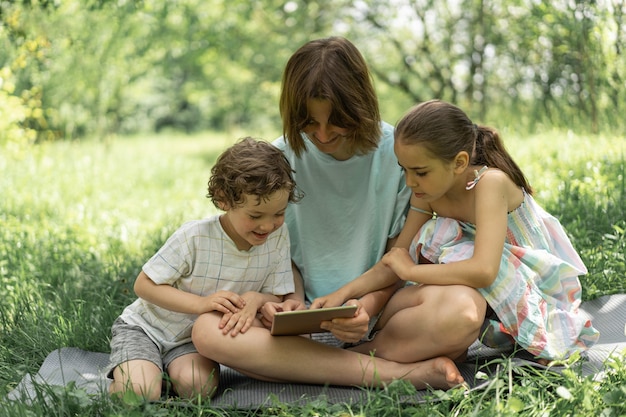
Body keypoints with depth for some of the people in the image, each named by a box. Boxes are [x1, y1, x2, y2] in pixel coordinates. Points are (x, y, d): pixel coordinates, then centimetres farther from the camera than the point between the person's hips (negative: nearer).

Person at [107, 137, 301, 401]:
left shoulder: (278, 236, -13)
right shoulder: (194, 237, -23)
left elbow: (278, 298, -5)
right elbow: (144, 285, -17)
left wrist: (255, 300, -29)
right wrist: (201, 303, -30)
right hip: (145, 329, -3)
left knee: (198, 386, -28)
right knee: (139, 392, -27)